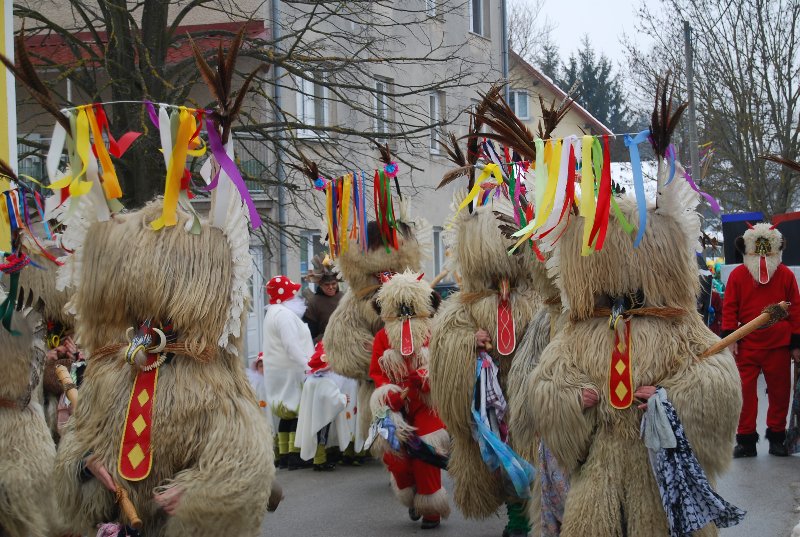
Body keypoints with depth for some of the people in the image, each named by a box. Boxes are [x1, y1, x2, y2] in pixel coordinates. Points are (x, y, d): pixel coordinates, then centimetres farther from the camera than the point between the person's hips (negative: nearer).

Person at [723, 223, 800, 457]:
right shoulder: (737, 275, 2)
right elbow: (729, 308, 3)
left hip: (778, 347, 1)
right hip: (747, 346, -1)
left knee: (780, 393, 6)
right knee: (745, 393, -1)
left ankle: (776, 437, 20)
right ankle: (746, 440, 7)